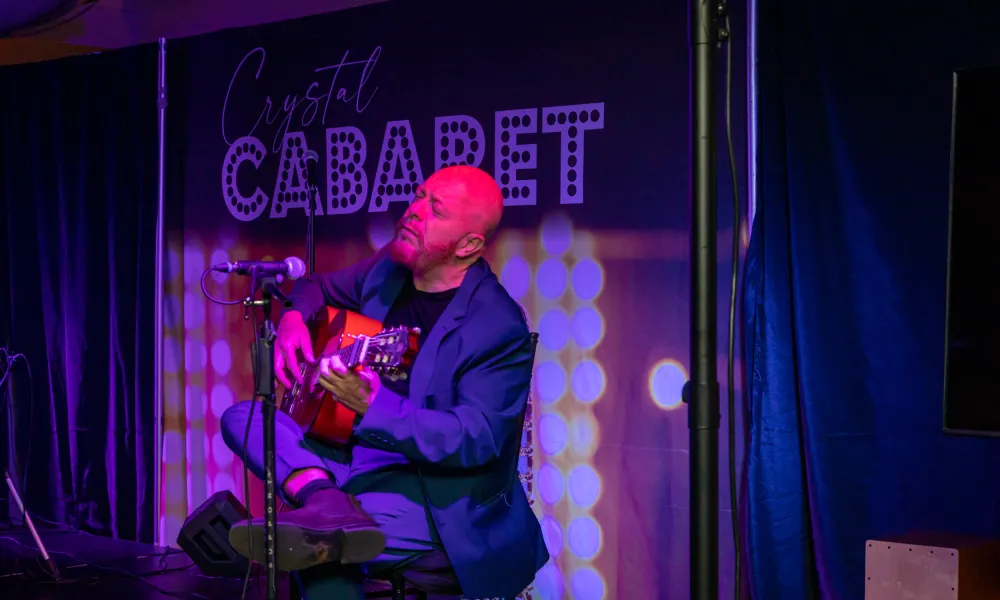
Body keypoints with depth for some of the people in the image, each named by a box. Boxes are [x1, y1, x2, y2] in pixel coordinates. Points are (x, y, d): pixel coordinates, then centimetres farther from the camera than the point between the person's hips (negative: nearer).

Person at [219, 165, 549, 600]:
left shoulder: (499, 328, -18)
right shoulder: (390, 267, 4)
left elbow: (475, 440, -27)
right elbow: (318, 289, 24)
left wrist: (370, 403, -39)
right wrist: (293, 318, -2)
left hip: (437, 497, -9)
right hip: (359, 462, 9)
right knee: (243, 417, -14)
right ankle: (328, 505, -33)